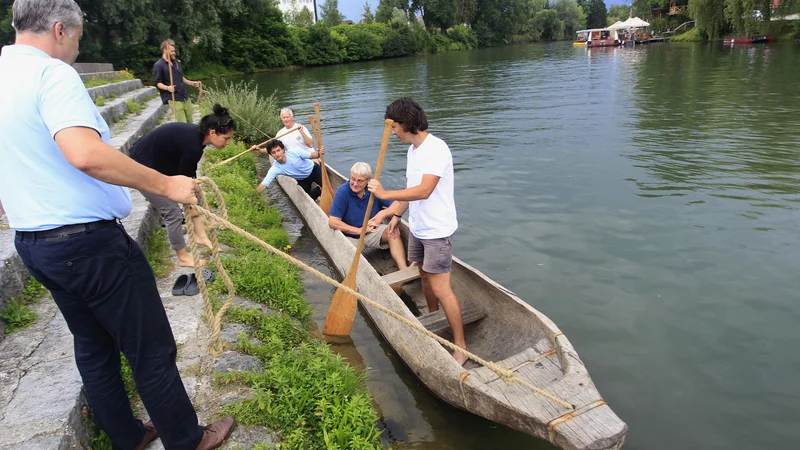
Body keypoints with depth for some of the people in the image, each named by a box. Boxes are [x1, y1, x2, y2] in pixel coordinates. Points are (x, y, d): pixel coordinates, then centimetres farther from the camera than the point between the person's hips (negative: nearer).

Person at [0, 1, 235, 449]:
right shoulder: (52, 73, -16)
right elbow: (86, 154, -34)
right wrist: (166, 184, -26)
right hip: (90, 241, -9)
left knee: (93, 347, 21)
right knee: (152, 351, 5)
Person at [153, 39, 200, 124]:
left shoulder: (177, 62, 17)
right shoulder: (158, 65, -7)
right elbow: (157, 83, -10)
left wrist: (191, 83, 21)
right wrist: (167, 87, -28)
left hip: (185, 97, 8)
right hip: (173, 99, -8)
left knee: (190, 122, 9)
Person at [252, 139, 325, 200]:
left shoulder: (294, 153, -28)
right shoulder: (275, 169, -26)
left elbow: (311, 155, -20)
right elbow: (263, 185, -31)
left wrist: (319, 153, -41)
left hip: (313, 169, -2)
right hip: (302, 180, 2)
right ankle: (318, 189, 19)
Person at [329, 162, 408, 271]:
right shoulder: (342, 192, -15)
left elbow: (397, 205, -5)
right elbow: (333, 222, -20)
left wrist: (382, 214, -23)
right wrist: (360, 230, -18)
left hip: (372, 231, 3)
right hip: (350, 236, -3)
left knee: (393, 231, -26)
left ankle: (404, 269, -36)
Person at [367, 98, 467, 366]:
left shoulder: (436, 149, -22)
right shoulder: (413, 149, 9)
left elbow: (423, 191, -32)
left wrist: (385, 194, -29)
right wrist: (397, 215, 22)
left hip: (437, 230, -9)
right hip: (417, 228, 9)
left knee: (440, 288, -7)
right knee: (425, 277, 20)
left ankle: (460, 347, 3)